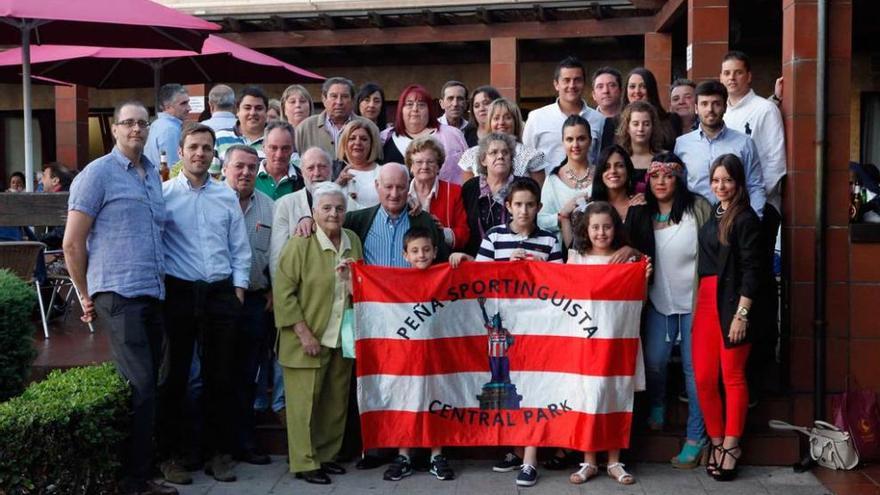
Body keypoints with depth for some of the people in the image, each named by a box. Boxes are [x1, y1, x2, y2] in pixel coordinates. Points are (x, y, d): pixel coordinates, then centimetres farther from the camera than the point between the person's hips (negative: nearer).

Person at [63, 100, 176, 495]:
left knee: (148, 386, 10)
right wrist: (87, 297, 0)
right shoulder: (98, 174, -5)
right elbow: (72, 244, -5)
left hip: (154, 294, 7)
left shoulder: (154, 174, 15)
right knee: (140, 387, -8)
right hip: (119, 295, -7)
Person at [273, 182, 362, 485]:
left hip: (342, 339, 6)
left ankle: (326, 455, 26)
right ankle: (305, 463, 11)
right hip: (309, 340, -6)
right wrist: (304, 333, -15)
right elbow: (283, 292, -13)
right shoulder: (300, 245, -10)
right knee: (305, 401, 0)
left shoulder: (353, 241, 9)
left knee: (336, 402, 12)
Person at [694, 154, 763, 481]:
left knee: (732, 377, 1)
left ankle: (731, 446, 13)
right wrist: (700, 301, 7)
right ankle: (717, 442, 18)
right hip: (705, 301, 6)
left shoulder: (745, 218, -5)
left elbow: (751, 270, -9)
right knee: (703, 378, 4)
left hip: (732, 303, -6)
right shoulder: (711, 216, 14)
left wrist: (742, 314, -14)